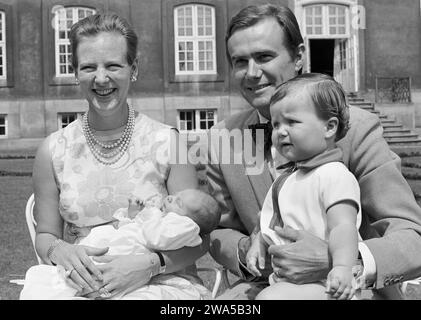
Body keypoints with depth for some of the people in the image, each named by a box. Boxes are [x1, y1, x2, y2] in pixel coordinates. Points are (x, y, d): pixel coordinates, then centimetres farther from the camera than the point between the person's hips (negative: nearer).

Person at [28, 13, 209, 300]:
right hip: (82, 287, 2)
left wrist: (152, 264, -21)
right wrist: (59, 251, -12)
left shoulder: (168, 142, -4)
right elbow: (45, 235, 11)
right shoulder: (53, 150, 2)